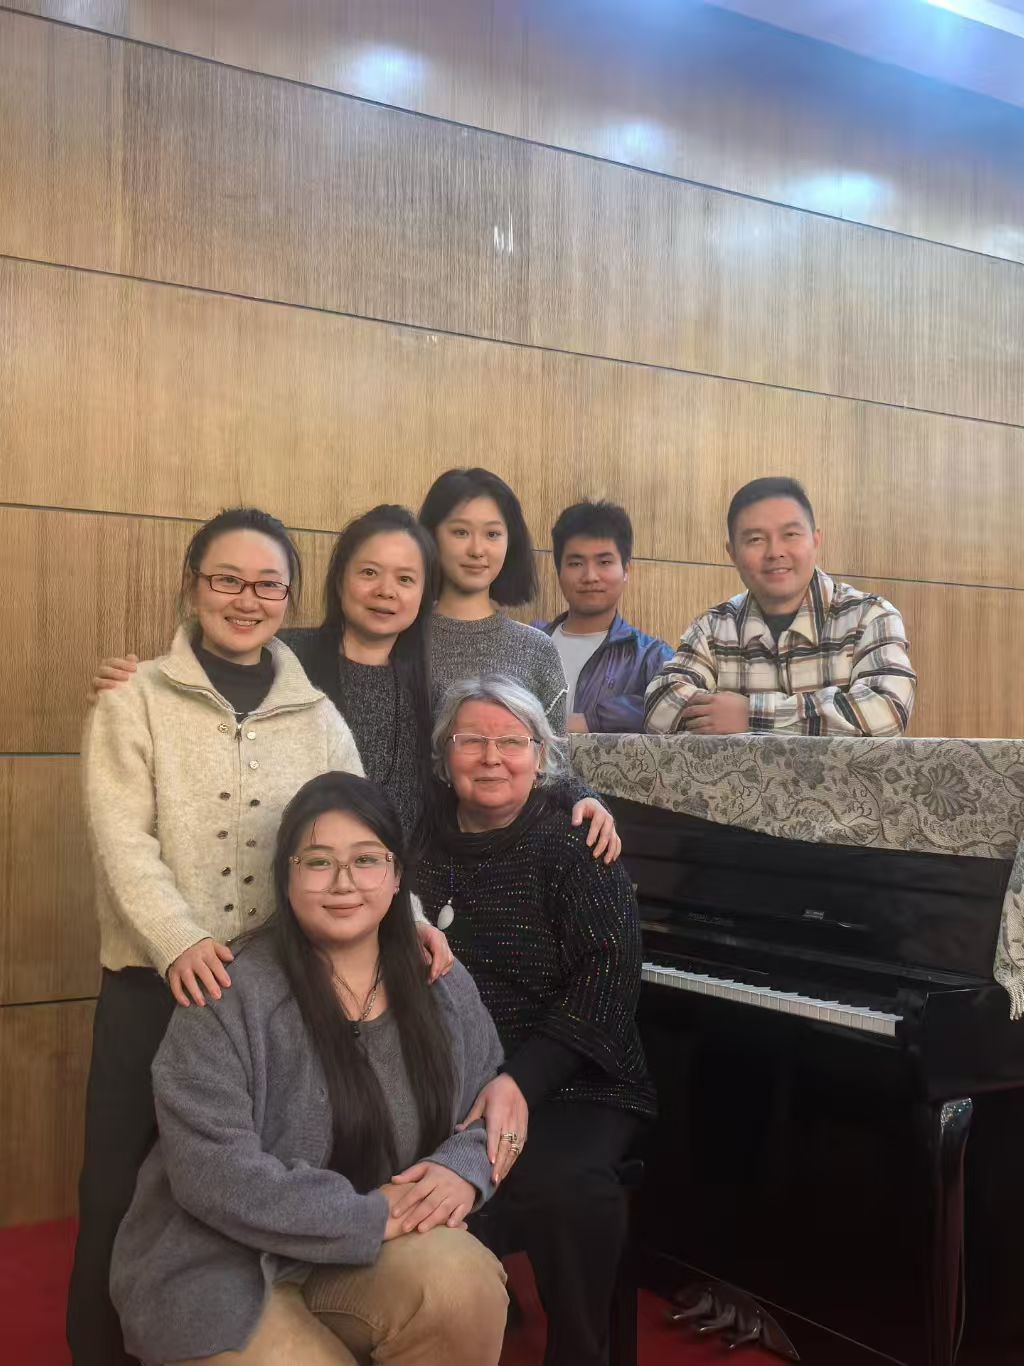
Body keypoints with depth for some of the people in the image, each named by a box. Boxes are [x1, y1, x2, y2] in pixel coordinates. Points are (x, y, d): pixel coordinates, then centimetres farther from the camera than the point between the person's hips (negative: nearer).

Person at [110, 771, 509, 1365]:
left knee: (461, 1281, -26)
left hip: (373, 1262, 4)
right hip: (226, 1270, -3)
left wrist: (462, 1168, -14)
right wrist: (370, 1218, -23)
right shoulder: (230, 997, -16)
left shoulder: (445, 988, 2)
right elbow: (214, 1172, -22)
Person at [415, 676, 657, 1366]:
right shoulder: (425, 843, 8)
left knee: (566, 1188, -31)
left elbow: (609, 973, -12)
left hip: (566, 1085, -2)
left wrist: (522, 1080, -23)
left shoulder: (576, 843, -2)